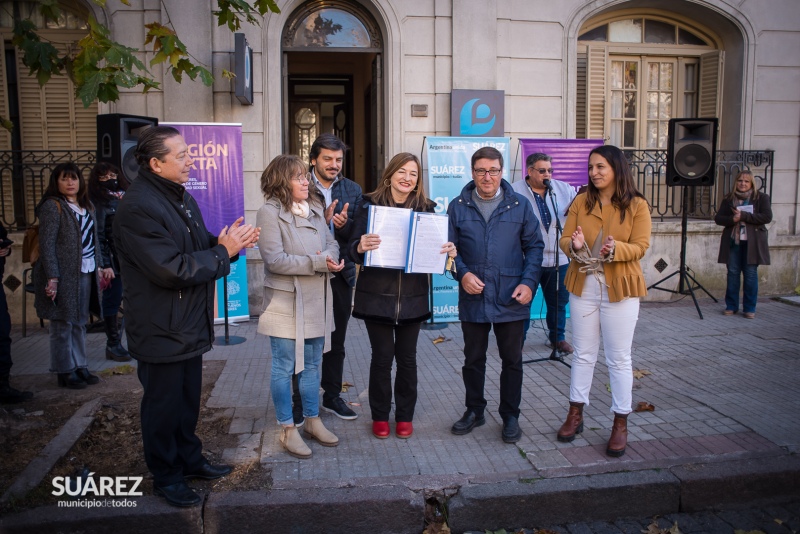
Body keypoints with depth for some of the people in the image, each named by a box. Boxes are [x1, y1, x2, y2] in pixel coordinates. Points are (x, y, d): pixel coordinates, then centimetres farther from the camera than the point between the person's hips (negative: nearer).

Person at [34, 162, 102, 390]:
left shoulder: (86, 206, 14)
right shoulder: (53, 206, -7)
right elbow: (47, 244, -12)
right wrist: (52, 278, -18)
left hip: (85, 273, 7)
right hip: (64, 275, -7)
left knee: (80, 323, 13)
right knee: (63, 325, 2)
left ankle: (80, 366, 22)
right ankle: (65, 371, 11)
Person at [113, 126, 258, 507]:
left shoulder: (181, 197, 12)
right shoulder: (138, 208, -21)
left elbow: (200, 247, 15)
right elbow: (172, 270, -27)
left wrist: (228, 242, -7)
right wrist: (223, 251, -20)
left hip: (190, 326, 9)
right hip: (161, 330, -9)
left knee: (188, 399, 21)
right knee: (163, 404, 8)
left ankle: (189, 460, 38)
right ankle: (165, 476, 26)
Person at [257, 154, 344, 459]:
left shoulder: (315, 209, 8)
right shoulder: (270, 213, -13)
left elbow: (332, 243, 8)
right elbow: (275, 260, -20)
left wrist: (330, 257, -16)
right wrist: (318, 263, -21)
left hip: (316, 302, 6)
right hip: (286, 303, -6)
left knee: (312, 364, 16)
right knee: (285, 368, 5)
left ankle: (312, 421, 31)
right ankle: (288, 430, 19)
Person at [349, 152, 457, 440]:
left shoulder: (426, 208, 3)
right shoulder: (370, 205, -2)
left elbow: (436, 245, 6)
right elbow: (354, 246, -6)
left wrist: (449, 251, -16)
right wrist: (361, 247, -29)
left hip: (412, 296, 2)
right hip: (377, 295, -2)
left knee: (407, 357, 11)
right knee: (382, 357, 5)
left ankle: (405, 416, 27)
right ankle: (380, 416, 23)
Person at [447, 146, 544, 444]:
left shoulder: (520, 206, 2)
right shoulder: (458, 207, 3)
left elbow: (534, 246, 4)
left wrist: (529, 282, -8)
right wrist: (462, 274, -14)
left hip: (511, 299, 0)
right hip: (473, 297, 1)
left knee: (512, 360, 9)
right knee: (473, 359, 13)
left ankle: (510, 416, 25)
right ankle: (474, 411, 30)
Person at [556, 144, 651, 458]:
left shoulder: (637, 205, -4)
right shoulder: (581, 202, 3)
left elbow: (640, 246, -8)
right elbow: (565, 239, 1)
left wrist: (615, 249, -28)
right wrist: (575, 246, -22)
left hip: (620, 289, -3)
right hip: (583, 285, 3)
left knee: (619, 358, 5)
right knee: (583, 354, 13)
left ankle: (620, 424, 18)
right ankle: (575, 414, 26)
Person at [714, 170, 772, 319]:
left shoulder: (761, 198, 3)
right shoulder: (728, 199, 10)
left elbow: (767, 217, -9)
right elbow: (718, 218, 5)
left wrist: (744, 216, -17)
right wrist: (732, 219, -15)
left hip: (752, 243, -2)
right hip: (733, 241, 2)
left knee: (751, 274, 0)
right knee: (732, 273, 5)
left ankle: (749, 309, 9)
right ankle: (731, 306, 14)